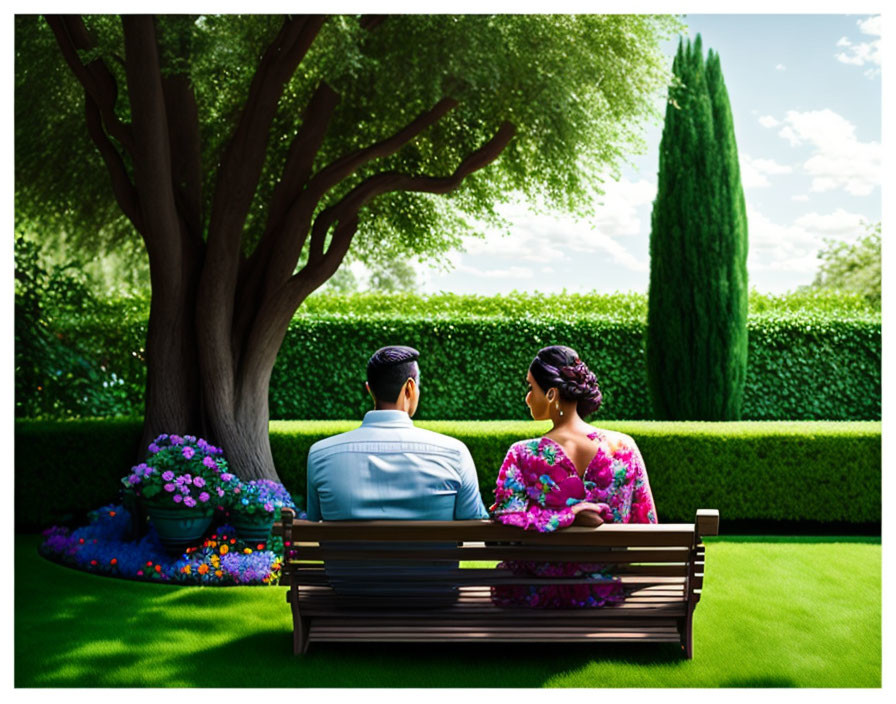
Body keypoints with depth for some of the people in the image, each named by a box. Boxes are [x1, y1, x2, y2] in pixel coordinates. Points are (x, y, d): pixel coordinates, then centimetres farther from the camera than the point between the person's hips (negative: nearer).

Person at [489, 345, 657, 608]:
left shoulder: (522, 455, -18)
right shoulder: (624, 447, -11)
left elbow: (504, 516, -27)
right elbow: (646, 525, -3)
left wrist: (567, 516, -21)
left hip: (533, 596, -2)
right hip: (606, 592, 3)